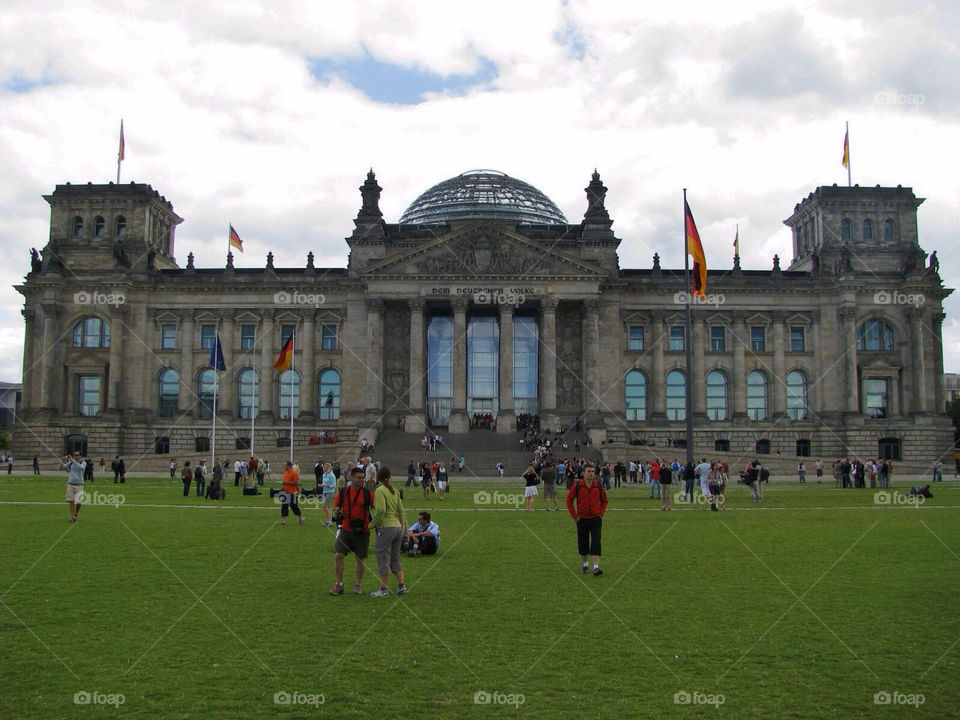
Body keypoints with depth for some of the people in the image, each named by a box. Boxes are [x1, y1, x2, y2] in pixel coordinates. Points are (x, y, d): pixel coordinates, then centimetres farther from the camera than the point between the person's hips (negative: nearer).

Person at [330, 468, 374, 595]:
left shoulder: (367, 493, -5)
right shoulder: (342, 492, 0)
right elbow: (336, 506, 12)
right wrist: (338, 513, -8)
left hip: (362, 531, -1)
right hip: (345, 529, 1)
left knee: (360, 558, 6)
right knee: (338, 555, -7)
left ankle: (358, 585, 22)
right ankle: (338, 584, 5)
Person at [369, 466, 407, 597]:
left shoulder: (380, 490, -11)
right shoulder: (394, 490, 12)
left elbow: (381, 510, -21)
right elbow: (401, 509, 15)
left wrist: (372, 524, -11)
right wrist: (402, 525, 23)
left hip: (386, 528, -8)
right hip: (397, 527, 8)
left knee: (383, 559, 0)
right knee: (395, 559, 17)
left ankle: (383, 590, 3)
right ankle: (401, 586, 17)